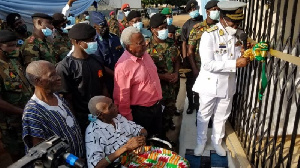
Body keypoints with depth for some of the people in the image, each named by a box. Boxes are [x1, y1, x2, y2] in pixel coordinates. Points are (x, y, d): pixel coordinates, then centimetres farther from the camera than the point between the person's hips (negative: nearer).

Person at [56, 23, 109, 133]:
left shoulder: (96, 61, 3)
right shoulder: (64, 67, -15)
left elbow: (103, 88, 8)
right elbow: (67, 98, -12)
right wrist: (75, 123, -10)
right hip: (81, 121, -5)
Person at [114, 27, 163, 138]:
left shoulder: (144, 54, -1)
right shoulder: (123, 66, -26)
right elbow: (122, 97, -21)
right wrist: (129, 121, -13)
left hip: (157, 106, 7)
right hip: (140, 112, -7)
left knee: (159, 137, 26)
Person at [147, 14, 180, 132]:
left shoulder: (170, 42, -1)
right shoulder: (148, 47, -19)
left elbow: (177, 58, 8)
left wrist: (176, 73, -9)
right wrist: (163, 76, -21)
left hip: (173, 83, 6)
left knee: (171, 107, 24)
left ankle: (167, 122, 54)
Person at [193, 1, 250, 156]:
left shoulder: (239, 34, 0)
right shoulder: (209, 35, -20)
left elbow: (238, 59, 6)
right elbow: (207, 64, -27)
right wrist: (235, 64, -28)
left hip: (228, 84, 5)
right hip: (209, 84, -5)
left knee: (221, 117, 20)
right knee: (204, 116, 14)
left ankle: (217, 141, 43)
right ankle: (201, 142, 37)